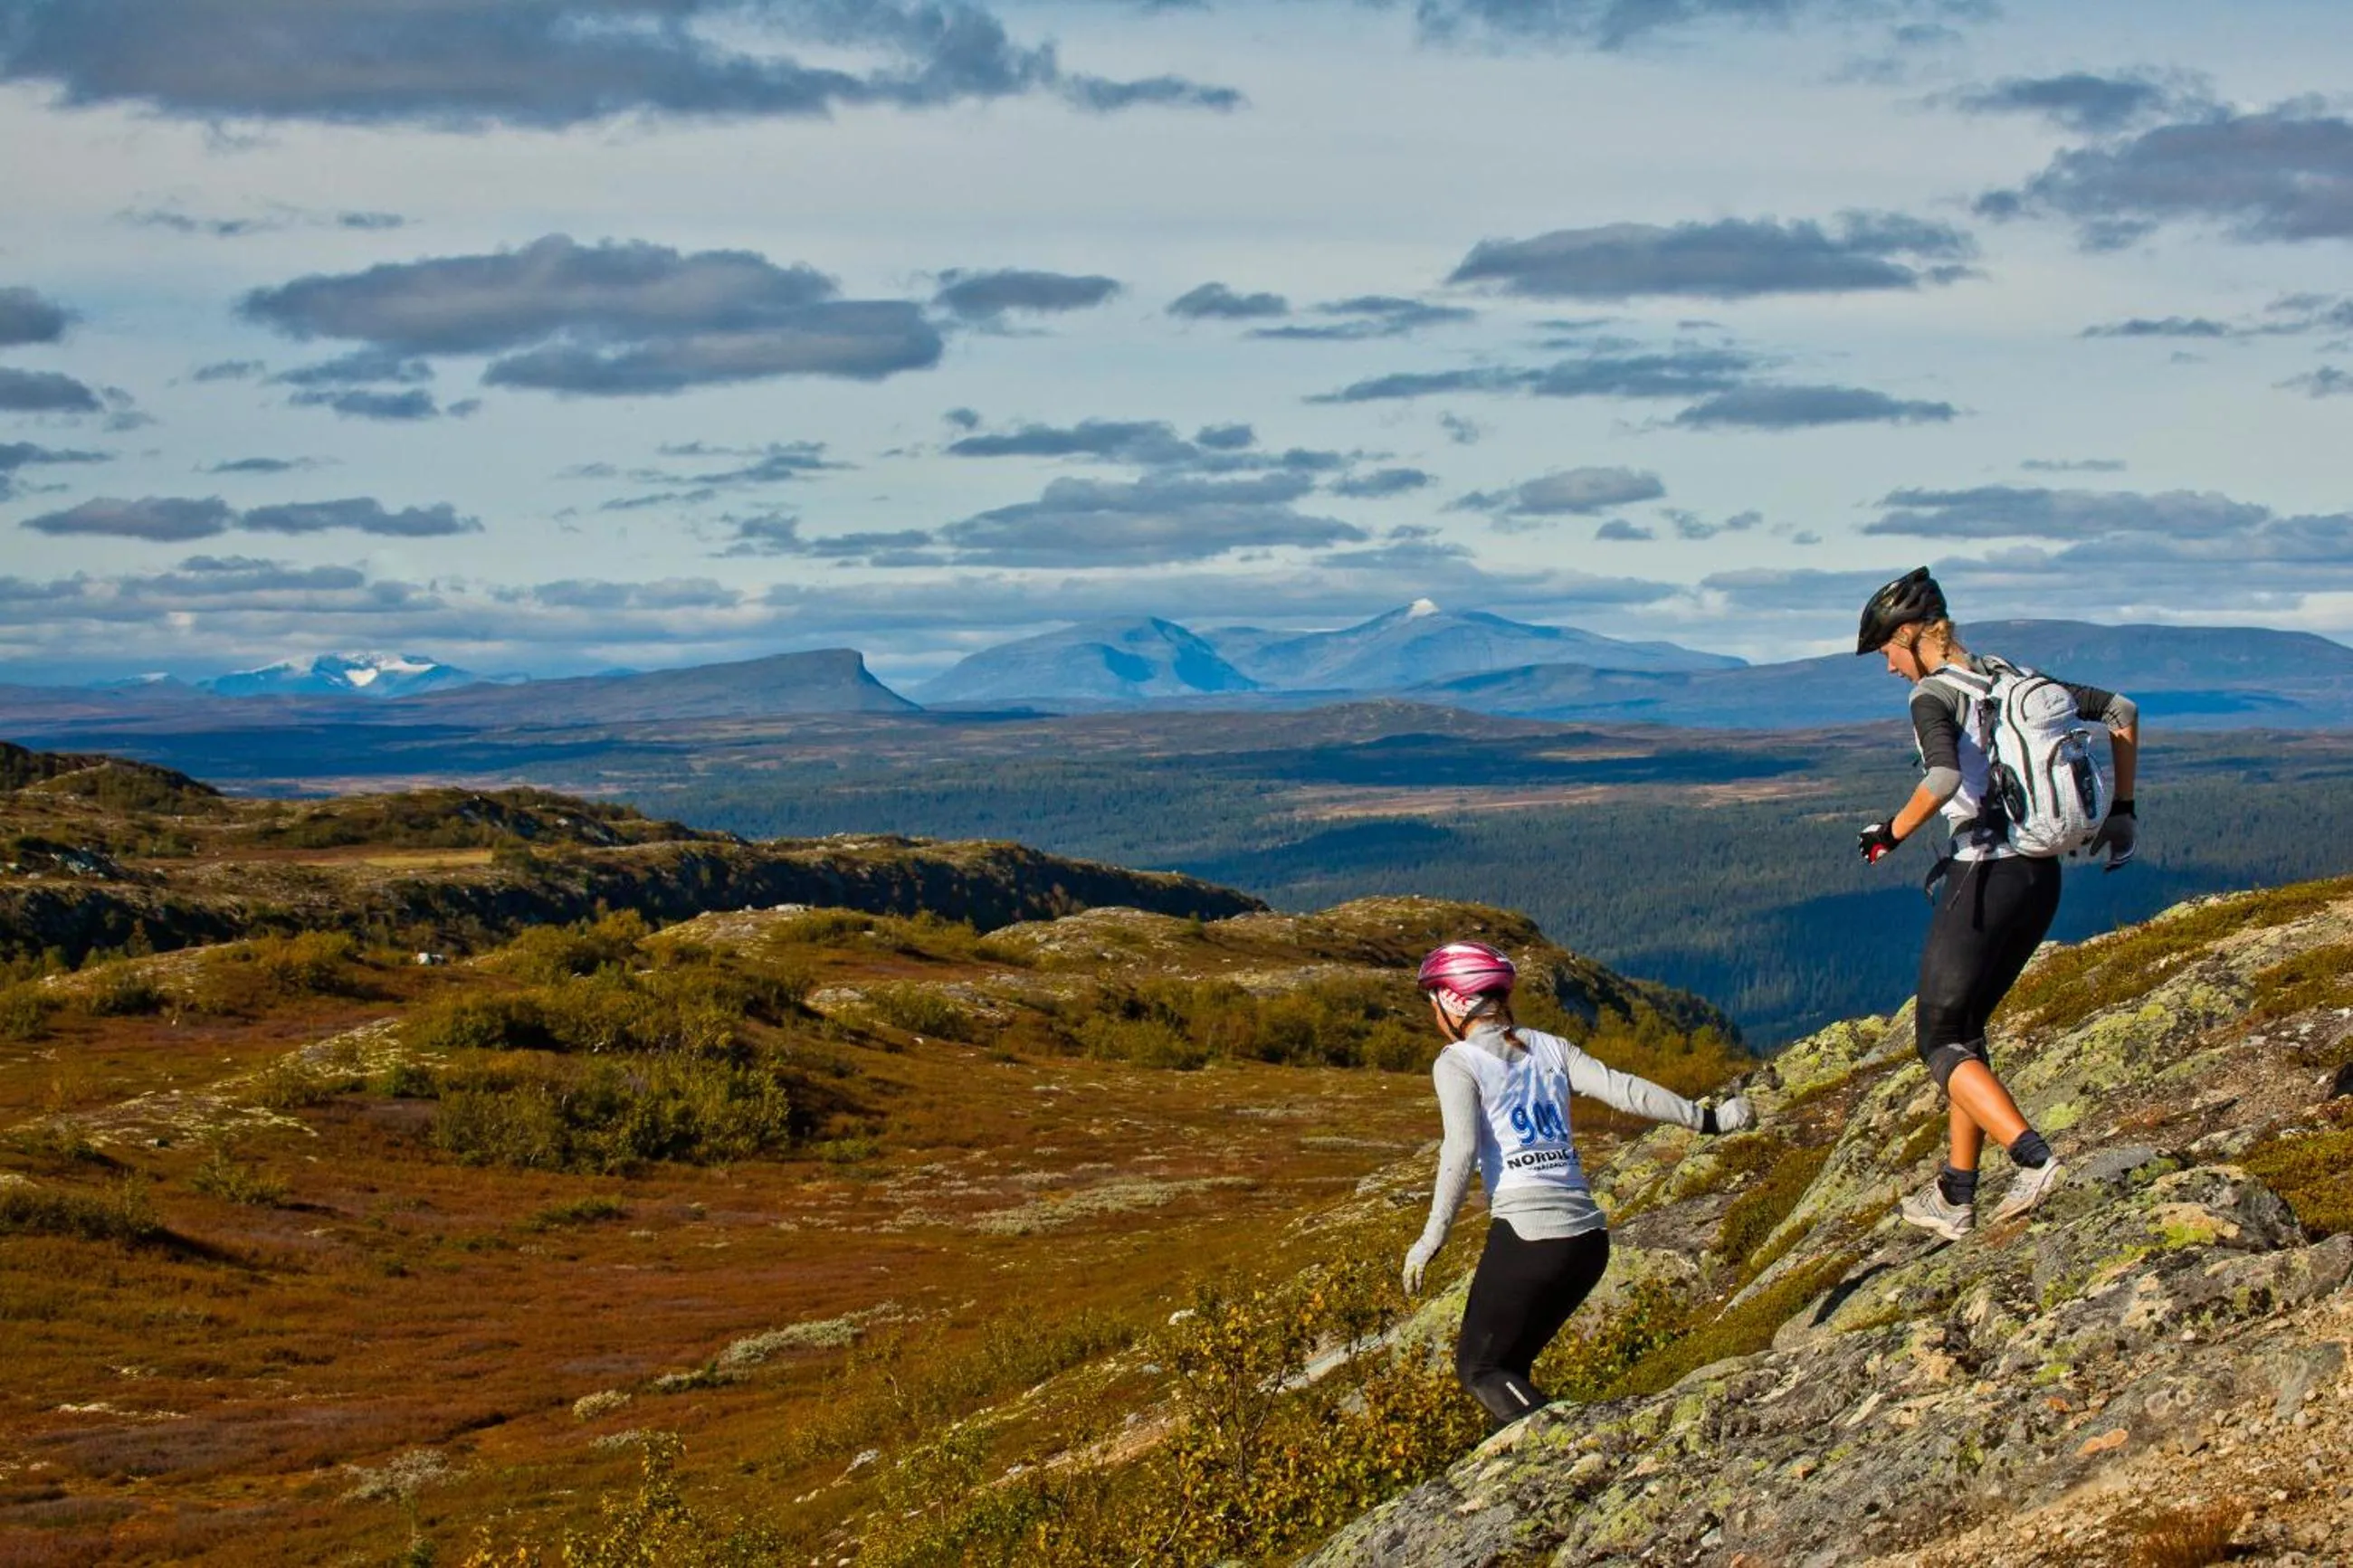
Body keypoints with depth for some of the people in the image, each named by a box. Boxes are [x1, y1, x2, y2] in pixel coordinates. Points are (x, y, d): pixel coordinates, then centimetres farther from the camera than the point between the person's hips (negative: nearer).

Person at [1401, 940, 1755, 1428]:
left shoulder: (1457, 1062, -1)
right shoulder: (1548, 1048, 14)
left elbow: (1461, 1150, -13)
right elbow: (1622, 1090, 7)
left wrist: (1432, 1239, -13)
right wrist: (1708, 1118, 15)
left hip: (1525, 1236, -6)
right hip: (1590, 1238, 6)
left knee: (1479, 1369, 6)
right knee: (1507, 1366, 20)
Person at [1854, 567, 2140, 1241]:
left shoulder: (1933, 696, -11)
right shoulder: (2014, 679, 12)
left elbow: (1943, 779, -30)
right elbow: (2121, 711, 15)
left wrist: (1892, 832, -14)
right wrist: (2122, 808, 20)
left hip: (1982, 879, -8)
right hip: (2042, 879, 8)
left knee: (1942, 1041, 4)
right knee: (1965, 1028, 18)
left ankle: (2034, 1158, -16)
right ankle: (1956, 1198, 19)